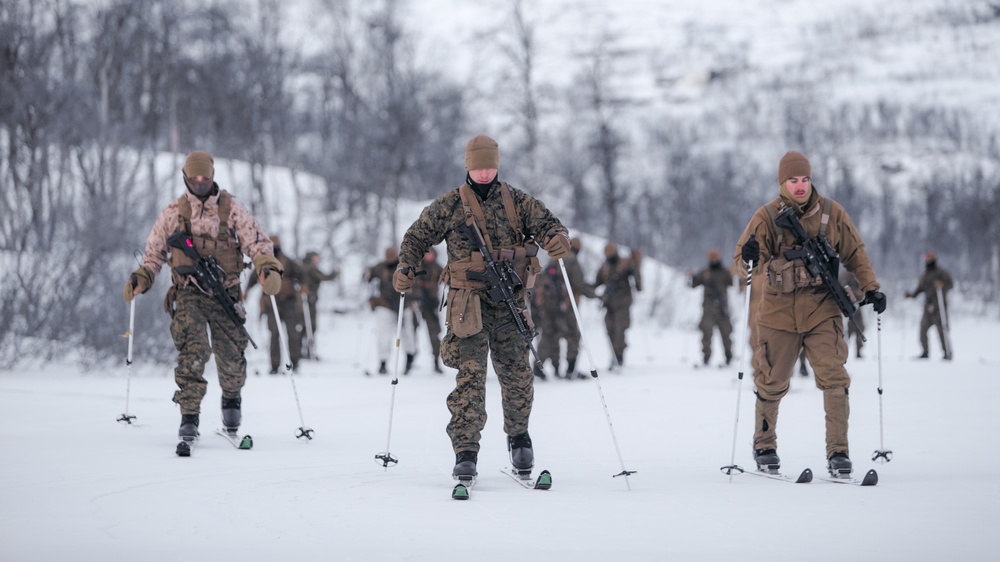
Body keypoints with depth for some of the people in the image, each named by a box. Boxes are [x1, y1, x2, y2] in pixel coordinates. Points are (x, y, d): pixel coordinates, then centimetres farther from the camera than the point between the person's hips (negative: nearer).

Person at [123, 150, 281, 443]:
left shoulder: (231, 209, 4)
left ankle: (231, 397, 33)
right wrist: (141, 277, 2)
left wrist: (269, 268, -17)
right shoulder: (173, 212, 8)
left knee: (231, 356, 0)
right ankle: (189, 417, -16)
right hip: (188, 294, 0)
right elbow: (155, 251, 17)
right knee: (193, 351, -20)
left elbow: (256, 242, 1)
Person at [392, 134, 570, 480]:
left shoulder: (516, 201, 10)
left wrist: (557, 238, -20)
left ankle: (518, 435, 28)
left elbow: (546, 222, 4)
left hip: (511, 301, 2)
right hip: (469, 301, -2)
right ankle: (466, 452, -8)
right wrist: (406, 268, -3)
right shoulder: (449, 205, 7)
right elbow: (417, 236, 14)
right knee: (470, 375, -10)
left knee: (516, 373, 3)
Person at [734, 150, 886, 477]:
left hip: (821, 309, 0)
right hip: (779, 310, 0)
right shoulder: (767, 216, -4)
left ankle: (838, 451, -9)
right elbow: (742, 259, -7)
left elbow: (854, 253, 10)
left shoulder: (831, 213, 0)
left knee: (834, 377, -13)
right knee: (771, 383, 9)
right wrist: (750, 257, -30)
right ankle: (764, 445, 30)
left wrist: (871, 287, 0)